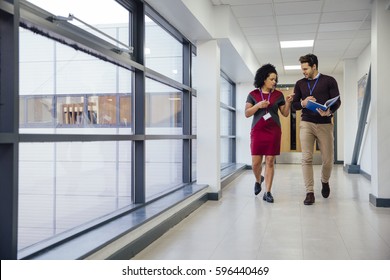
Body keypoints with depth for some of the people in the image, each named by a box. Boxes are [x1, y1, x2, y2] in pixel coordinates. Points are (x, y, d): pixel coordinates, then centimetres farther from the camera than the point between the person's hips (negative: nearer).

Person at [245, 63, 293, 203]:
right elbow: (247, 113, 1)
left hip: (274, 131, 0)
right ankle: (258, 180, 32)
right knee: (256, 161, -1)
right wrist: (258, 105, -14)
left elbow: (285, 113, 10)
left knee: (270, 161, -2)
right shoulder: (253, 94, 5)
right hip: (257, 131, 0)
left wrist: (288, 103, -8)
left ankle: (267, 192, 4)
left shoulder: (278, 95, 7)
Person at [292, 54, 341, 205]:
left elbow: (337, 101, -2)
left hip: (325, 124, -1)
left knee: (328, 160, 2)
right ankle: (310, 193, -6)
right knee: (306, 158, -10)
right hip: (306, 123, 1)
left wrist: (329, 112, -23)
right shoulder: (300, 84, 12)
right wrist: (303, 103, -10)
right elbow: (294, 105, 14)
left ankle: (325, 181, 33)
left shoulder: (329, 81, 3)